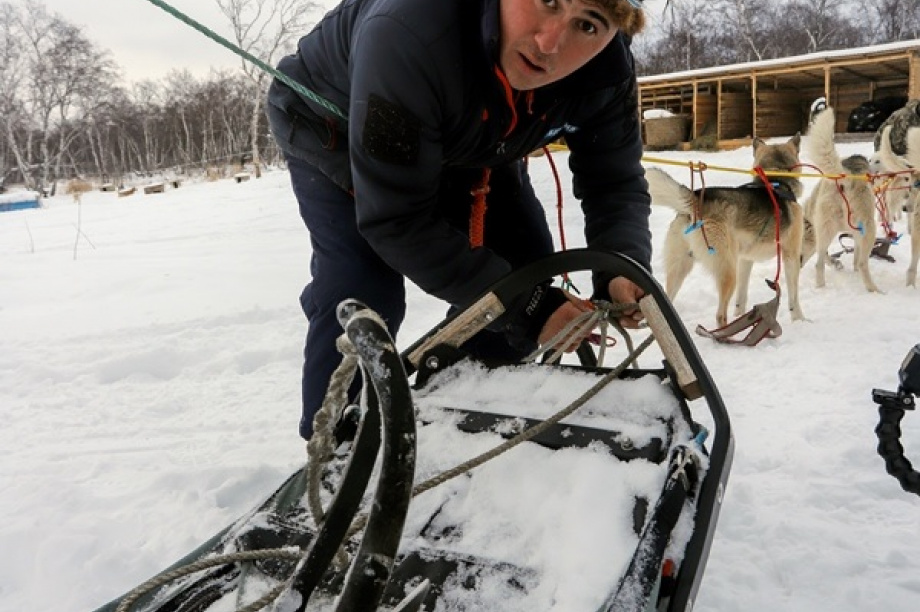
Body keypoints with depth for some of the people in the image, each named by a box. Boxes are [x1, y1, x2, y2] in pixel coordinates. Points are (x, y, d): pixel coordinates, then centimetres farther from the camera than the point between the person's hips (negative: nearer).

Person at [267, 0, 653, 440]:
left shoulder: (607, 70, -27)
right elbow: (397, 220, -40)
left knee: (525, 262, -3)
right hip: (332, 130, -5)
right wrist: (525, 308, -41)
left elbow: (616, 181, -16)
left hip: (468, 144, 5)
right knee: (363, 295, -23)